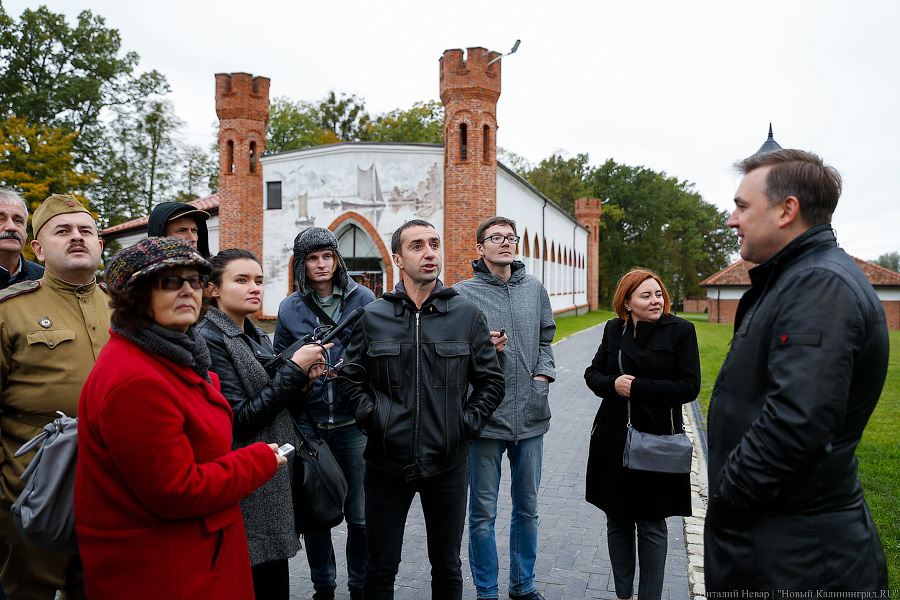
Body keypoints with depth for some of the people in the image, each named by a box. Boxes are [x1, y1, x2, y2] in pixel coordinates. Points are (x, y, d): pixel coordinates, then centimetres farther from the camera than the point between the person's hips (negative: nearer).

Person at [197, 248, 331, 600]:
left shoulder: (258, 337, 12)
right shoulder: (209, 339, -13)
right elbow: (240, 420, -18)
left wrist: (302, 385, -3)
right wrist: (294, 369, -18)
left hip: (275, 483, 8)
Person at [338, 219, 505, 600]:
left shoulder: (467, 314, 0)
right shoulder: (373, 317, 0)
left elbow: (491, 381, 5)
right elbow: (350, 379, 7)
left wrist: (467, 424, -5)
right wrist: (371, 417, -6)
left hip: (448, 464, 1)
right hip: (386, 464, 0)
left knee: (447, 567, 18)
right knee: (380, 569, 15)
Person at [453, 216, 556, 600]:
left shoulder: (535, 289, 9)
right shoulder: (462, 294, -5)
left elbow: (546, 339, 16)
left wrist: (542, 375, 1)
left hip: (531, 417, 4)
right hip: (485, 417, -4)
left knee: (527, 508, 18)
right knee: (483, 513, 8)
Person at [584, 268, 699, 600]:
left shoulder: (681, 330, -5)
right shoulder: (614, 329, 6)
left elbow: (689, 386, -11)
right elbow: (593, 373, 8)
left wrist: (637, 387, -17)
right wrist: (613, 384, -13)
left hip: (657, 442, -3)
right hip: (614, 441, 4)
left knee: (652, 525, 7)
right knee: (617, 521, 14)